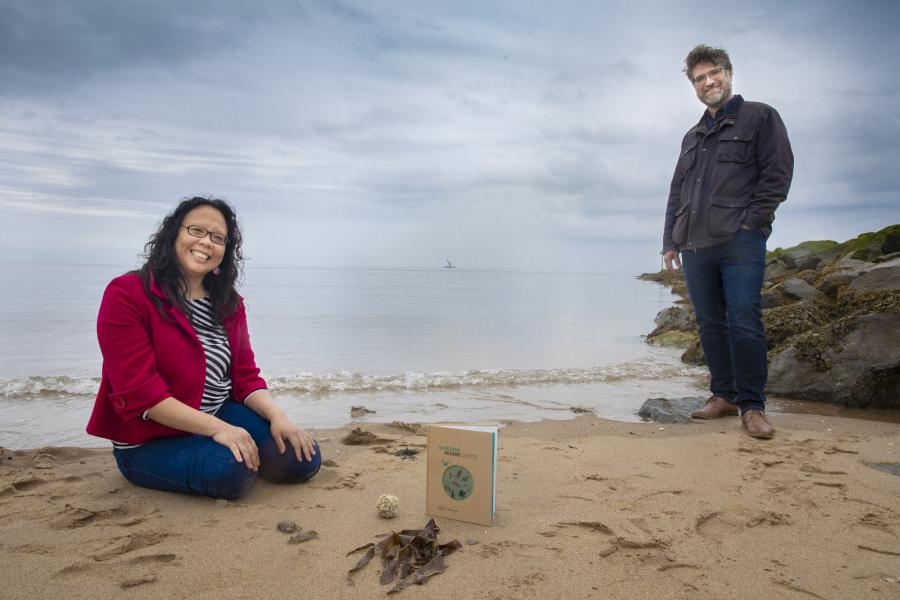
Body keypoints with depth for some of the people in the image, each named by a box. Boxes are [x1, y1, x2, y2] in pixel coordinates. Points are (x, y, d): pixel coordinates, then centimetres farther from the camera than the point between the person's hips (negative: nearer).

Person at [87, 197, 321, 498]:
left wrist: (277, 415, -17)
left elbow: (246, 377, 4)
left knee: (303, 458, -10)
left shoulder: (230, 305, 6)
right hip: (150, 440, -6)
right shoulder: (126, 294, -14)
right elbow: (140, 391, -21)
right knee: (231, 470, -34)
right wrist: (216, 428, -28)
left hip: (222, 416, 6)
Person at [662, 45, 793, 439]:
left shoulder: (760, 117, 7)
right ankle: (723, 395, 16)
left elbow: (778, 174, -1)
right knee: (710, 325, 6)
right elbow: (676, 193, 23)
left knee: (744, 323, -9)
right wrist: (670, 241, 14)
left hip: (740, 242, -5)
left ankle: (752, 406, 0)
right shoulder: (692, 137, 24)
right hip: (694, 245, 6)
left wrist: (750, 222, -10)